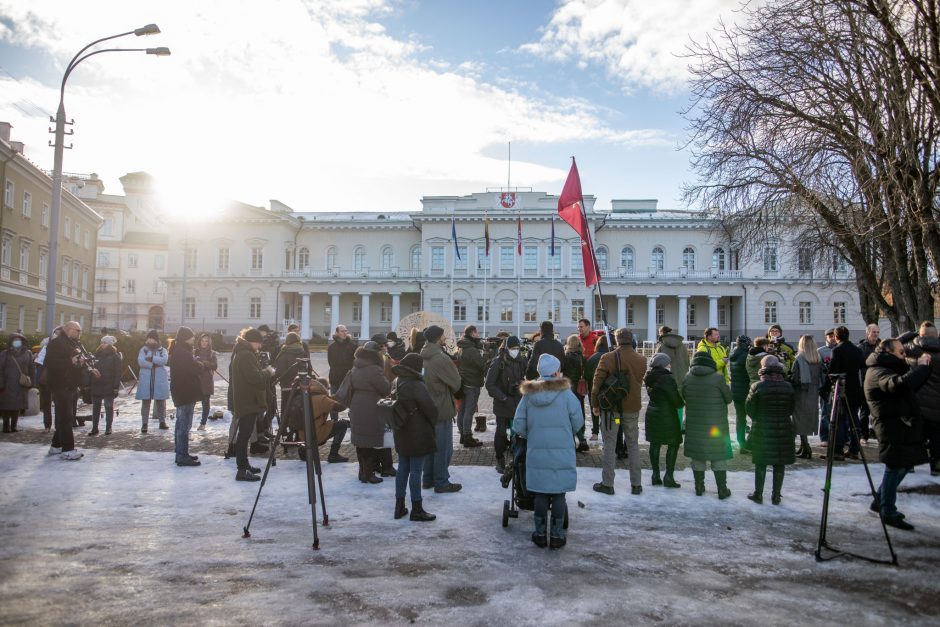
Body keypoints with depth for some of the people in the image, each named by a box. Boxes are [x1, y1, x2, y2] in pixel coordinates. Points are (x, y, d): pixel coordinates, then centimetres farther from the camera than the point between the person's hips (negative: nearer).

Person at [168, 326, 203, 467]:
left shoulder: (177, 351, 13)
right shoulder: (183, 353, -19)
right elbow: (197, 369, -19)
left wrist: (196, 364, -1)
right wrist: (199, 364, 0)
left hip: (181, 392, 11)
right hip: (186, 392, -11)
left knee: (181, 424, 16)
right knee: (185, 425, -7)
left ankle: (181, 454, 24)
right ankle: (182, 457, -3)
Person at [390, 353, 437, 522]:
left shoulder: (398, 383, 6)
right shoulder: (417, 386, -19)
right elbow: (430, 409, -18)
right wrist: (433, 422, 0)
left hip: (402, 434, 8)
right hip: (418, 435, -8)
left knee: (403, 469, 15)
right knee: (416, 472, -1)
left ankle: (399, 507, 22)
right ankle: (416, 510, 7)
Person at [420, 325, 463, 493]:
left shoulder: (423, 357, 2)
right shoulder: (441, 358, -22)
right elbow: (456, 383, -13)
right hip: (442, 409, -8)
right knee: (443, 447, 3)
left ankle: (428, 479, 26)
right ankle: (441, 482, 10)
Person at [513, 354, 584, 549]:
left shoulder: (528, 395, -2)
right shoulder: (566, 394, -10)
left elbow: (518, 425, -1)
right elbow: (578, 422, -5)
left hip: (536, 452, 2)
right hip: (562, 452, -2)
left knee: (540, 492, 12)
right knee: (558, 493, 8)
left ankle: (540, 534, 20)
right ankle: (556, 535, 14)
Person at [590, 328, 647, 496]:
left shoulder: (607, 358, -11)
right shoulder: (641, 360, 0)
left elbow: (597, 383, -8)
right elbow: (639, 382, 10)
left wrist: (595, 404, 0)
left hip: (611, 407, -3)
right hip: (632, 408, 3)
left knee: (610, 445, 4)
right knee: (633, 445, 12)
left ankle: (607, 483, 6)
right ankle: (636, 484, 16)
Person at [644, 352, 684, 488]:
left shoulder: (650, 377, 5)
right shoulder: (667, 378, -18)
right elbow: (676, 400, -17)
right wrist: (683, 402, 5)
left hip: (652, 413, 7)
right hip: (666, 415, -7)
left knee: (655, 444, 11)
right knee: (673, 444, 4)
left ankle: (656, 475, 15)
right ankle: (669, 476, 2)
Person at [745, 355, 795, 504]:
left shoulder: (757, 387, -12)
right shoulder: (788, 387, -4)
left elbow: (750, 409, -6)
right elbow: (791, 409, 3)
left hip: (762, 430, -2)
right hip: (784, 430, 2)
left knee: (761, 463, 8)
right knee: (780, 464, 11)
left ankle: (758, 494, 14)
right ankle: (776, 496, 17)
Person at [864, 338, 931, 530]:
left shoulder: (889, 369, 19)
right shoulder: (878, 372, -16)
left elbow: (913, 384, 18)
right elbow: (901, 384, -34)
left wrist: (922, 366, 4)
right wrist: (921, 366, -23)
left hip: (904, 425, 10)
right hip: (893, 428, -10)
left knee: (904, 464, 16)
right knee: (895, 467, -3)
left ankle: (879, 501, 28)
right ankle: (888, 513, 8)